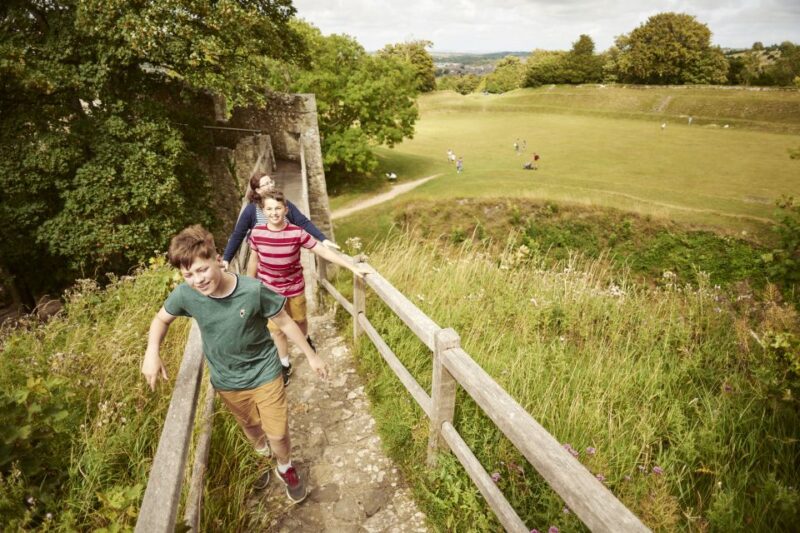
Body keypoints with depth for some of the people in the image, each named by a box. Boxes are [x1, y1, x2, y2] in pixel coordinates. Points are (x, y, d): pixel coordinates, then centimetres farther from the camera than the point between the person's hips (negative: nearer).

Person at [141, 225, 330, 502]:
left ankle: (285, 468, 41)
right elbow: (161, 319, 1)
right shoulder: (185, 294, -21)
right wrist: (152, 353, -17)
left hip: (264, 373, -2)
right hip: (227, 381, 3)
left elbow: (284, 322, -14)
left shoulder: (253, 290, -28)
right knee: (251, 428, 26)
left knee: (278, 434, 6)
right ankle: (262, 458, 60)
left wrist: (311, 355, -4)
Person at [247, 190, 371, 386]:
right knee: (277, 329, 12)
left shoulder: (297, 233, -21)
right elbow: (254, 260, 0)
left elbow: (324, 251, -19)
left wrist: (353, 267, -23)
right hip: (269, 289, 1)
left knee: (299, 320, 23)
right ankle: (285, 365, 34)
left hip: (295, 287, 0)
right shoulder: (257, 233, -15)